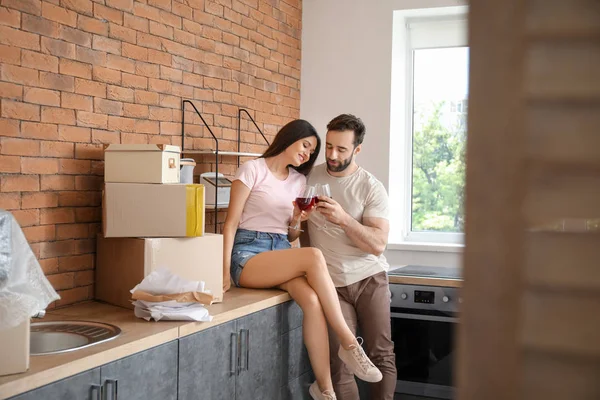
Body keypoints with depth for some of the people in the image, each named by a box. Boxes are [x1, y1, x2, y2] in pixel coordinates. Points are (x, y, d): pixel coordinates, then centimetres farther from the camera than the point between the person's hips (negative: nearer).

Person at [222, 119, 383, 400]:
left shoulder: (299, 180, 15)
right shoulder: (253, 169, -2)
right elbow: (231, 223, -6)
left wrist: (296, 222, -4)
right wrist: (225, 272, -14)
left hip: (282, 252, 5)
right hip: (248, 254, -5)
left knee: (312, 299, -29)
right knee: (313, 257, -31)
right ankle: (349, 344, -23)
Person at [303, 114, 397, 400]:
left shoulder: (372, 188, -3)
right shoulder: (310, 178, 6)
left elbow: (378, 244, -12)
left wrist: (344, 219, -24)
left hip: (370, 278, -1)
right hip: (332, 282, 1)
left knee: (382, 355, -3)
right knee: (340, 363, -7)